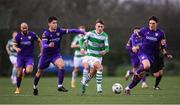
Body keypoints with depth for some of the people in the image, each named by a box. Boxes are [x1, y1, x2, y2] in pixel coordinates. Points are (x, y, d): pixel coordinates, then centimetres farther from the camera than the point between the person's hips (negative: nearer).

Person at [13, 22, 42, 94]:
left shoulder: (32, 34, -6)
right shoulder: (18, 36, -3)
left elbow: (39, 41, 6)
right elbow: (14, 45, -2)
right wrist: (16, 48, -26)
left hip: (29, 56, -1)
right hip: (20, 56, 1)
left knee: (29, 71, -21)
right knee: (19, 73, -1)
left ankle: (25, 71, 18)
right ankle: (18, 88, 17)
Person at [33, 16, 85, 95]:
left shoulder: (59, 31, -12)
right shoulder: (46, 33, -20)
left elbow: (71, 31, -16)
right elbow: (43, 45, -30)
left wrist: (83, 32, -23)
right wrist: (49, 45, -52)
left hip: (56, 54, 2)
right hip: (46, 55, -1)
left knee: (61, 65, -27)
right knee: (39, 72, 11)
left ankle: (60, 86, -19)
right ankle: (35, 87, 37)